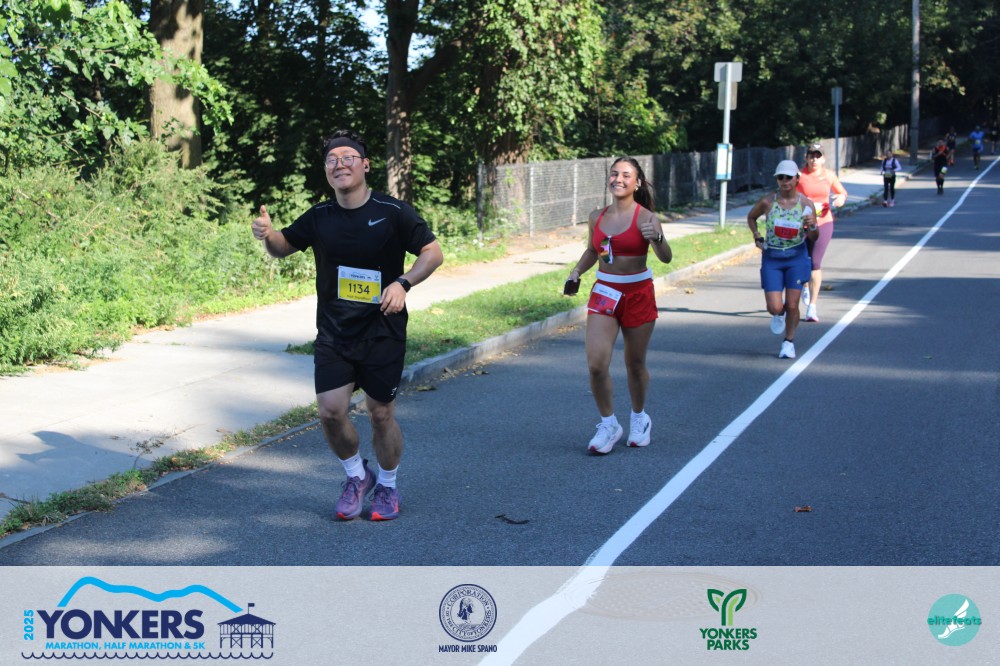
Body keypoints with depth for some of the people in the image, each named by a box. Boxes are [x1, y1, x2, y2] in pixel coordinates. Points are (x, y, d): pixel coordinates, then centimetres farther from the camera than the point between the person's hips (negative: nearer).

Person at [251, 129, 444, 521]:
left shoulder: (393, 213, -8)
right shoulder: (319, 218, 2)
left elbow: (433, 252, -5)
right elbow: (284, 247, 14)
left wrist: (403, 282, -21)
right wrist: (267, 235, -10)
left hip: (383, 332, -3)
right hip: (333, 334, 3)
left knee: (381, 414, 5)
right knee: (330, 411, -5)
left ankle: (387, 486, 28)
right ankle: (357, 477, 21)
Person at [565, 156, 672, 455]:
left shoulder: (645, 217, -10)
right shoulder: (597, 217, 3)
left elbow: (666, 258, -21)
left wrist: (657, 238, -41)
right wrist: (576, 273, 5)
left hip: (638, 294, -3)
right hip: (604, 293, 3)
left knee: (635, 364, 10)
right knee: (596, 364, -10)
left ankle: (639, 419, 35)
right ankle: (609, 425, 9)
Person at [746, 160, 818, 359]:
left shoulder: (806, 204, -7)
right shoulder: (767, 202, -7)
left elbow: (814, 237, -1)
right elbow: (751, 217, 13)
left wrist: (812, 227, -23)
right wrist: (757, 237, 0)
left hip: (797, 257, 0)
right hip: (771, 258, 0)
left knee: (792, 306, 1)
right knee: (774, 308, -6)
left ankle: (789, 342, 24)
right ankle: (779, 315, 33)